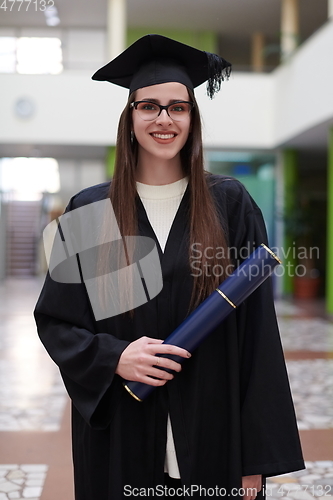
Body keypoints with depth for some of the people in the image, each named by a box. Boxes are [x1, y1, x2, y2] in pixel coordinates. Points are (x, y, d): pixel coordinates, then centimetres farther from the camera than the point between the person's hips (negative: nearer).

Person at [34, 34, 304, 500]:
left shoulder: (231, 205, -3)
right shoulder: (90, 210, -1)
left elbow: (257, 333, -4)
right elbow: (54, 321, 3)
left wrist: (255, 461, -7)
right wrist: (114, 356, -17)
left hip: (214, 438, 0)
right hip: (121, 441, 1)